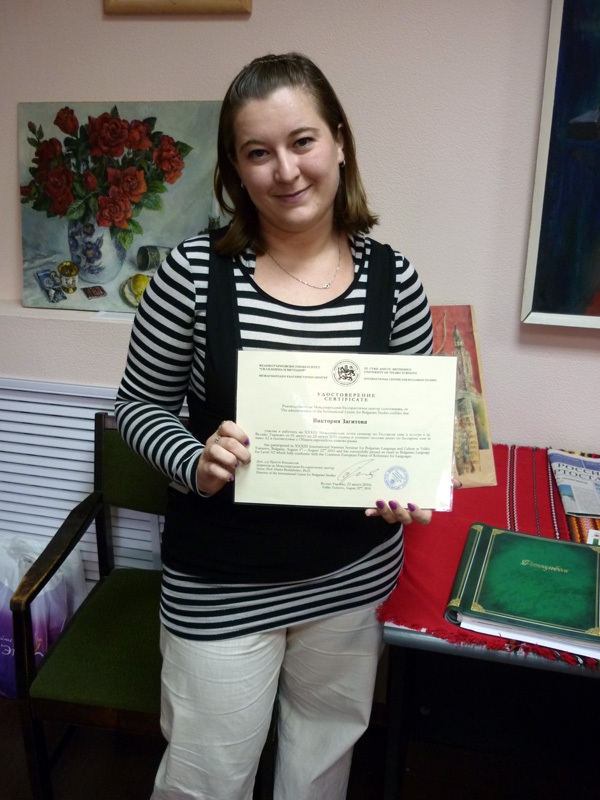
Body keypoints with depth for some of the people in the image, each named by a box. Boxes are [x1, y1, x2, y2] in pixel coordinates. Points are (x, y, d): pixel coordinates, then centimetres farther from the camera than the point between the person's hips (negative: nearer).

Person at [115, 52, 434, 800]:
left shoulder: (391, 277, -8)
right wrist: (195, 463, -22)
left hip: (356, 572, 3)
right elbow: (140, 405, -3)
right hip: (221, 583, -2)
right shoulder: (194, 271, -14)